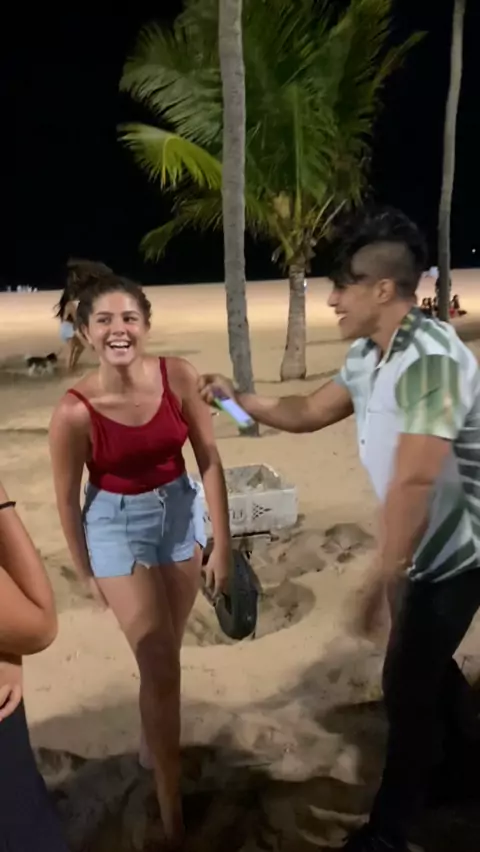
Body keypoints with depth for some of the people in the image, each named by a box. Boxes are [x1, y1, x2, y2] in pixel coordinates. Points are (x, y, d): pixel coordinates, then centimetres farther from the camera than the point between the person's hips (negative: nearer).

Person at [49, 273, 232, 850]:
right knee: (159, 669, 2)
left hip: (180, 512, 4)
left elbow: (209, 461, -9)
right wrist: (87, 573, 2)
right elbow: (66, 498, -10)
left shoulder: (179, 376, -17)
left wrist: (222, 543, -7)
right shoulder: (74, 411, -23)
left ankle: (160, 745, 51)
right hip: (116, 526, -3)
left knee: (168, 654, 21)